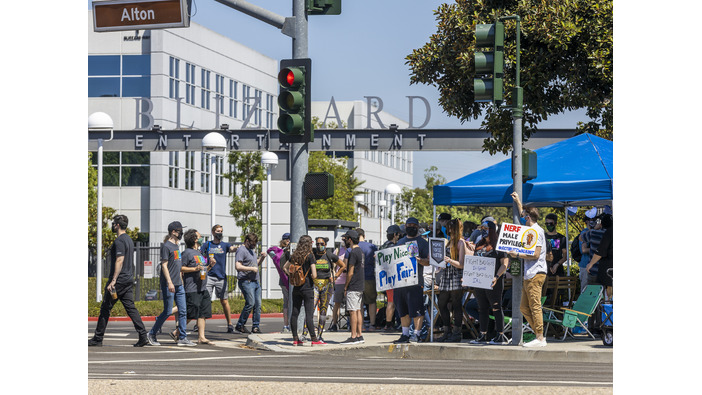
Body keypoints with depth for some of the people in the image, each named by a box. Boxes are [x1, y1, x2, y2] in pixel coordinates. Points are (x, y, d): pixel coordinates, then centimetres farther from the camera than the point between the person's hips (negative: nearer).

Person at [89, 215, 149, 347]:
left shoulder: (119, 241, -13)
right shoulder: (129, 240, 18)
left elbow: (119, 261, -21)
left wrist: (113, 281, -24)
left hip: (119, 280, -9)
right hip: (129, 280, 9)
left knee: (105, 308, 0)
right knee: (130, 307, 4)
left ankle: (97, 339, 5)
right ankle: (143, 336, -7)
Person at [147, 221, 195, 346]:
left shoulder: (176, 246, 16)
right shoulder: (166, 246, -9)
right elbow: (164, 265, -14)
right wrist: (169, 282, -20)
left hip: (178, 284, 8)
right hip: (168, 285, -8)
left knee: (183, 310, 3)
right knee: (167, 312, -4)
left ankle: (182, 337, 5)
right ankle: (151, 334, 9)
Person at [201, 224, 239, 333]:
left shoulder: (224, 245, 9)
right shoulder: (207, 245, 9)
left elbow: (231, 248, -11)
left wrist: (237, 247, -35)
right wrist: (208, 260, -10)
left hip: (221, 277, 1)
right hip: (208, 276, -1)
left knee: (224, 301, 1)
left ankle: (229, 324, 7)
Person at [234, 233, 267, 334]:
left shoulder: (252, 251, 22)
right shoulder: (241, 251, -7)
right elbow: (238, 266, -17)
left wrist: (262, 258, 14)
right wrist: (252, 269, -14)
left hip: (255, 282, 9)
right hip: (246, 281, -9)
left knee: (258, 305, 3)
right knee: (250, 303, -14)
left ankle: (256, 326, 7)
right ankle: (240, 325, -4)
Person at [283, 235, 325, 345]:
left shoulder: (294, 256, 6)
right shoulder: (310, 256, -11)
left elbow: (285, 267, 18)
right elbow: (314, 275, -16)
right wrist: (312, 277, 4)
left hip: (296, 288, 5)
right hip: (307, 288, -5)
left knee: (294, 313, 7)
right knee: (309, 314, -5)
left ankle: (295, 338, 11)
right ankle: (314, 339, -3)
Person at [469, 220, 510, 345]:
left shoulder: (498, 245, -5)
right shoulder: (480, 246, 18)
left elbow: (504, 264, -11)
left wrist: (496, 277, -22)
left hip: (493, 283, -8)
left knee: (496, 308, -4)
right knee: (482, 309, 10)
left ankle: (500, 336, -2)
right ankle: (483, 335, 15)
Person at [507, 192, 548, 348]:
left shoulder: (536, 231, -11)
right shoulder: (531, 229, 18)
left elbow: (535, 255, -18)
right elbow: (524, 216, 41)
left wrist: (518, 255, -11)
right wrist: (518, 201, 47)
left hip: (536, 274, -10)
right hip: (529, 275, 10)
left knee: (535, 307, -10)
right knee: (524, 308, 10)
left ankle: (540, 339, -9)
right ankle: (539, 335, 12)